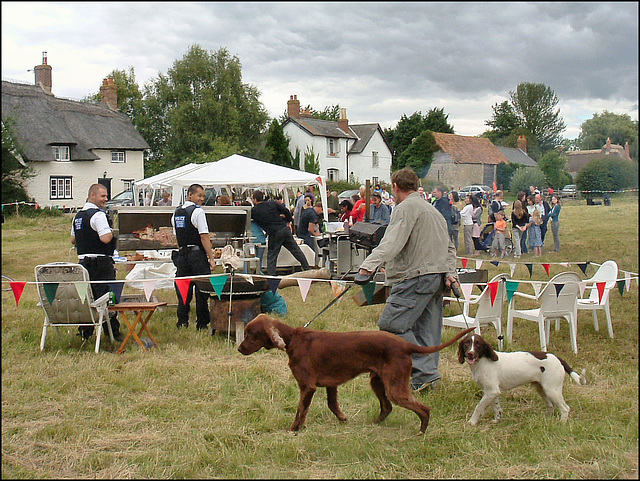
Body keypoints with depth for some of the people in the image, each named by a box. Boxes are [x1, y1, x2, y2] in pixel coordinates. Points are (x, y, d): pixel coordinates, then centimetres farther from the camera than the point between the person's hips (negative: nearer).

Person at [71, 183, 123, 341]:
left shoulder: (78, 216, 15)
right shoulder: (98, 215, -14)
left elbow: (73, 240, 24)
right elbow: (105, 238, -24)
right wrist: (111, 232, -5)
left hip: (83, 261, 9)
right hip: (100, 262, -9)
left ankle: (85, 331, 16)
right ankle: (113, 332, -2)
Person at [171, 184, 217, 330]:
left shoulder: (176, 212, 12)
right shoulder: (198, 211, -11)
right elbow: (204, 237, -15)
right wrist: (211, 258, -13)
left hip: (182, 255, 7)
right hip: (197, 255, -7)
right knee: (201, 290, 0)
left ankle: (182, 323, 11)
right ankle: (202, 323, 2)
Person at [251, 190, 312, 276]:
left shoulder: (254, 211, -4)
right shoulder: (272, 203, 6)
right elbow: (286, 211, 6)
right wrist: (288, 222, 18)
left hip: (274, 234, -4)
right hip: (285, 229, 4)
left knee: (271, 256, 7)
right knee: (296, 250, 12)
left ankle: (271, 275, 1)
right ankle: (307, 268, 19)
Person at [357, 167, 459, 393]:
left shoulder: (407, 207, -6)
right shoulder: (433, 210, 24)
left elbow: (392, 241, -21)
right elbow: (449, 247, 25)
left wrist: (370, 264, -30)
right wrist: (449, 272, 16)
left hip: (417, 276, -10)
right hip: (437, 277, 10)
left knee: (391, 323, -11)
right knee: (427, 329, 10)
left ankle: (425, 373, -14)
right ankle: (426, 381, 8)